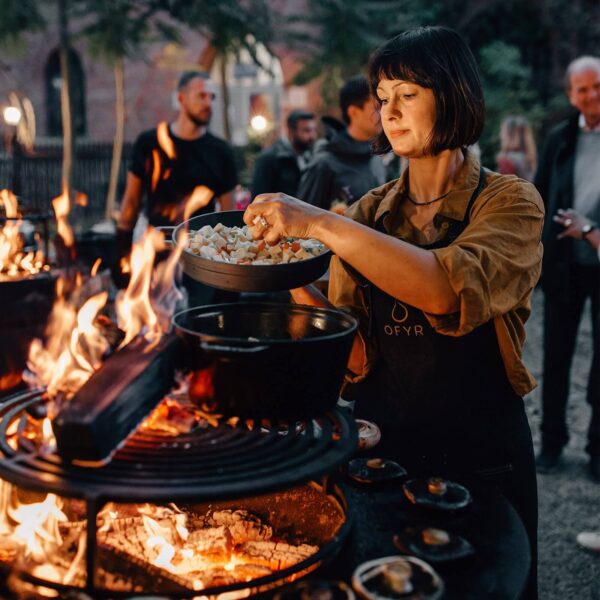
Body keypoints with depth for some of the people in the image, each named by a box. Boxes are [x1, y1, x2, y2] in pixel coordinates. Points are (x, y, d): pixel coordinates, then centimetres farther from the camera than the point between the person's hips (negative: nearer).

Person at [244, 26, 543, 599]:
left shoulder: (509, 202, -9)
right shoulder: (369, 213, 1)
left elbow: (446, 292, -30)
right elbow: (356, 357, -5)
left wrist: (319, 222, -32)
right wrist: (297, 285, -21)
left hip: (479, 458, -3)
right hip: (380, 446, 4)